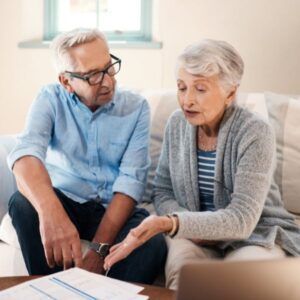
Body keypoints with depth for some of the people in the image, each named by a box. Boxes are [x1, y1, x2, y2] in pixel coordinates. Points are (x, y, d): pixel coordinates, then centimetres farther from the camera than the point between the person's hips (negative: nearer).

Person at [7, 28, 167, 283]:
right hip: (64, 201, 2)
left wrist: (99, 248, -26)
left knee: (153, 244, -32)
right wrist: (50, 211, -47)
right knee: (24, 203, -30)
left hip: (114, 208, -1)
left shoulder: (136, 107, -5)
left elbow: (131, 180, -13)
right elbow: (27, 151, -25)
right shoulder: (50, 100, -5)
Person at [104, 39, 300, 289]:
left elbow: (241, 220, -25)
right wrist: (194, 227, -17)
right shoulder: (177, 124, -2)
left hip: (257, 236, -3)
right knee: (179, 257, -31)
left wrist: (169, 224, -38)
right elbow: (163, 193, 5)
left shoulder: (255, 133, -19)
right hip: (199, 236, 3)